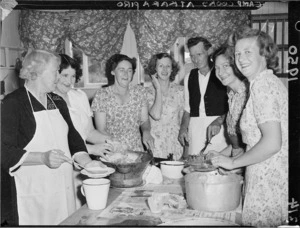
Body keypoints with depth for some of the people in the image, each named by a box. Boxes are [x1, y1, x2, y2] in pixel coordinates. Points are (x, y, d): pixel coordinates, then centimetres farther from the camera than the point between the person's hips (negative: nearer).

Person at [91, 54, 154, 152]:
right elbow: (101, 130, -4)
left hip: (137, 150, 2)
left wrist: (146, 132, -9)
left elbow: (144, 120, 12)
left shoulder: (140, 91, 6)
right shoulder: (101, 95, -3)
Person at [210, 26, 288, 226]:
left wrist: (233, 162, -15)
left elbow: (272, 142, -25)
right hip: (278, 176, 9)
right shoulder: (272, 82, 13)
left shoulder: (262, 86, -16)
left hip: (268, 183, -9)